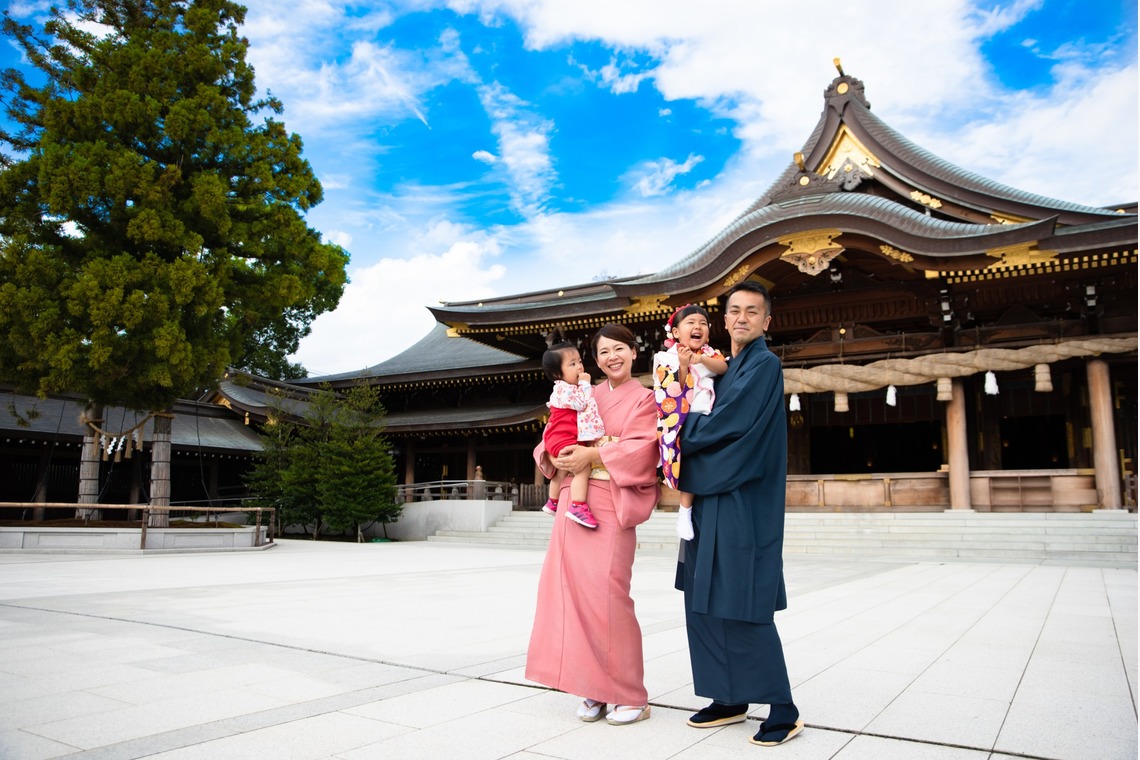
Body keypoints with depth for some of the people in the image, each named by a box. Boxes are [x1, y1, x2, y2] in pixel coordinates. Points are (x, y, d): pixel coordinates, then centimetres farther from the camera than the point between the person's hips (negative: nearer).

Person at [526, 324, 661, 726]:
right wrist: (554, 456, -5)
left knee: (607, 594, -9)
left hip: (611, 504, -5)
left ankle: (629, 695, 5)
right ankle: (593, 690, 14)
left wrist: (593, 455, -15)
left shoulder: (645, 399, 5)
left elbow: (642, 449, -9)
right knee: (573, 590, 1)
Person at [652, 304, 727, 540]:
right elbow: (676, 390, -7)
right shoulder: (668, 358, 2)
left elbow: (724, 368, -8)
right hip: (682, 419, -4)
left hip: (706, 417, 4)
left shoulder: (710, 353, 13)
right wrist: (683, 365, -20)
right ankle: (685, 509, -5)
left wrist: (702, 359, -22)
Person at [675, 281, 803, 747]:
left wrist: (678, 439, -5)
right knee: (703, 604, 10)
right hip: (711, 500, 9)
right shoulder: (725, 369, 17)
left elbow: (726, 425, -17)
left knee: (744, 609, -4)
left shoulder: (764, 365, -9)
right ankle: (730, 700, 23)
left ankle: (783, 711, 10)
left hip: (743, 506, -8)